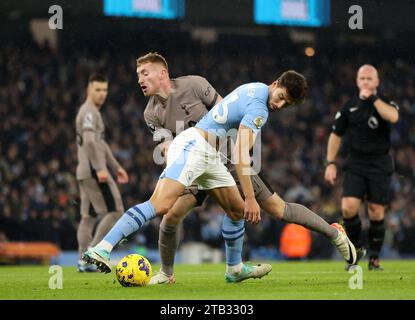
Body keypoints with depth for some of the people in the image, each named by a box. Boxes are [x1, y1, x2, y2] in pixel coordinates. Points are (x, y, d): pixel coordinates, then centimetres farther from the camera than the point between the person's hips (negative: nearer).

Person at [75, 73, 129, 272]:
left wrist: (116, 167, 29)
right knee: (115, 211, -10)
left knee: (88, 216, 8)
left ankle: (84, 261, 7)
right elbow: (89, 141, -23)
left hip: (85, 173, 10)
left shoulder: (93, 112, 23)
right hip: (93, 171, -10)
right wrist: (100, 168, -30)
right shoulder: (89, 112, -9)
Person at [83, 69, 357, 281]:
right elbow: (241, 153, -23)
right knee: (160, 205, -26)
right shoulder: (259, 109, -16)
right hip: (194, 146, -11)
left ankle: (235, 269, 29)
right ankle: (101, 249, -37)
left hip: (209, 155, 11)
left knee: (237, 210, 14)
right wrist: (250, 198, -24)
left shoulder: (255, 89, 14)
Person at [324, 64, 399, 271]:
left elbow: (393, 117, -25)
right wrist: (330, 163, 5)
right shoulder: (349, 107, 7)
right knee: (348, 207, -15)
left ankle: (374, 258, 14)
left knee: (376, 212, -2)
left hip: (379, 165, -1)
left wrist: (372, 98, -21)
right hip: (355, 164, 1)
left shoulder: (385, 103, 0)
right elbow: (336, 135, 13)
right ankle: (356, 249, 8)